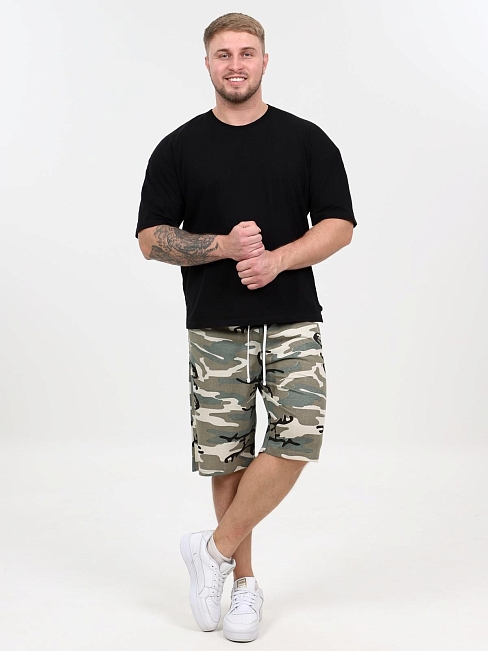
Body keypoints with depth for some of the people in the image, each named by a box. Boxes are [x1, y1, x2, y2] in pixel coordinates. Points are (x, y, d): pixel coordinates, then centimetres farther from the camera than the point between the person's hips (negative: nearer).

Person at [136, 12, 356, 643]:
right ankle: (244, 578, 22)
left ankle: (216, 547, 4)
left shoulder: (307, 140, 4)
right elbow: (151, 237, 0)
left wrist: (277, 258, -17)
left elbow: (339, 224, 0)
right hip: (216, 328, 0)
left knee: (297, 437, -15)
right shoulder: (179, 148, 4)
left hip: (292, 322, 0)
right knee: (226, 457, 6)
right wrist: (224, 246, -17)